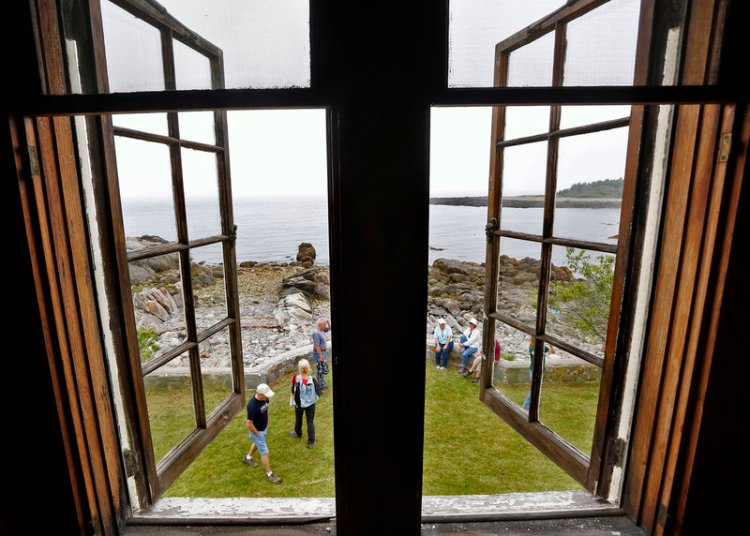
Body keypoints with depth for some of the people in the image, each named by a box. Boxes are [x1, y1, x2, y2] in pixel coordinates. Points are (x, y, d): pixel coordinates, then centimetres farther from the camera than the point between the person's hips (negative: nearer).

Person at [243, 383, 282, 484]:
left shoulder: (264, 399, -14)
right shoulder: (252, 406, -37)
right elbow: (249, 424, -30)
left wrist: (267, 424, 10)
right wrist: (258, 434, -17)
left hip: (264, 428, 8)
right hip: (256, 431, -8)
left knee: (257, 443, 32)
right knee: (264, 453, 3)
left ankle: (248, 458, 58)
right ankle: (269, 475, 20)